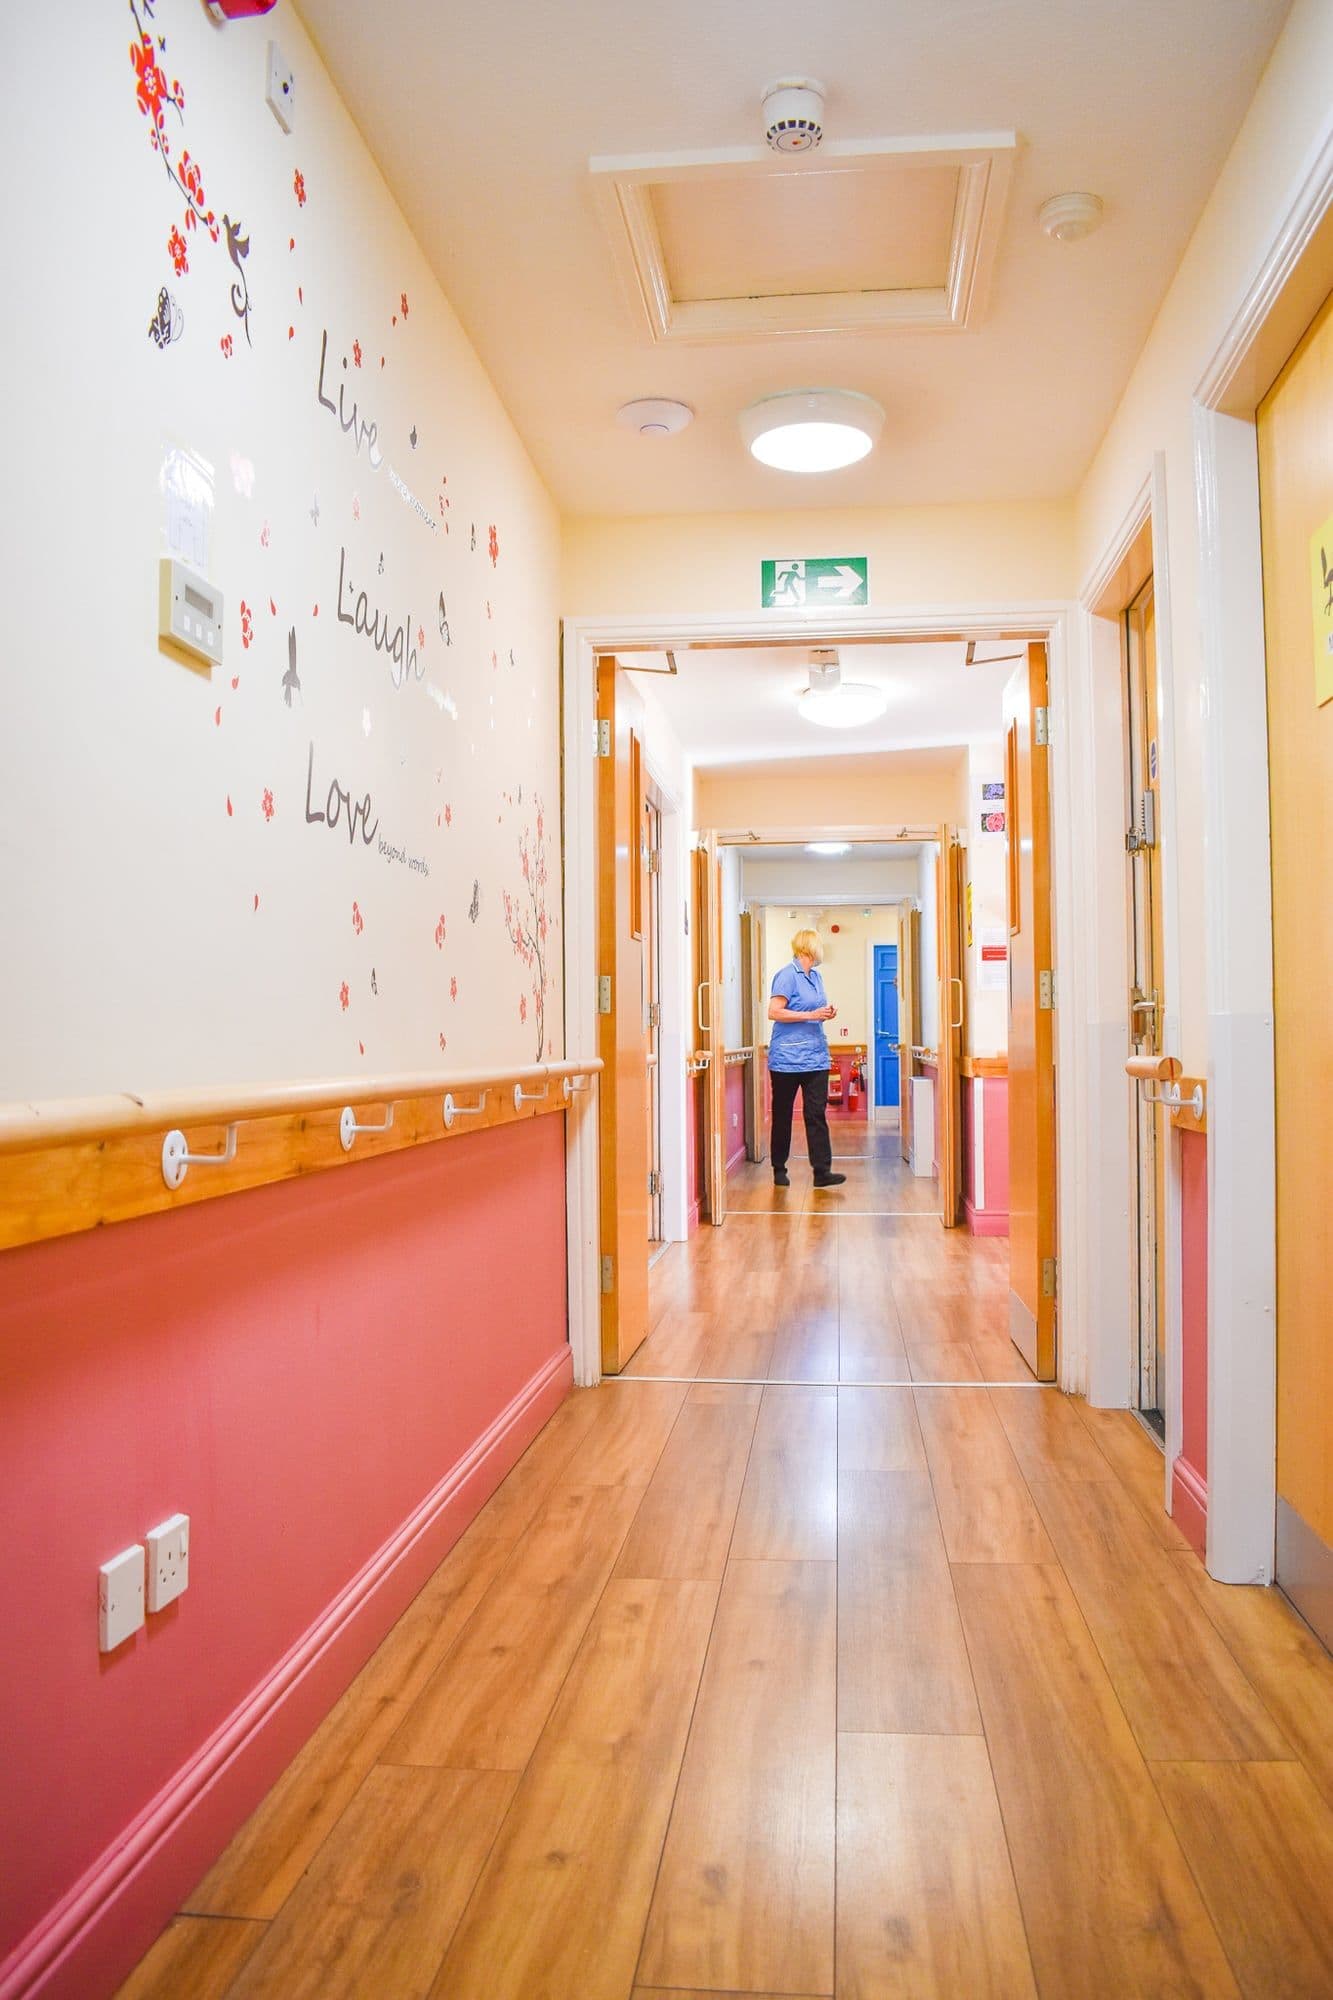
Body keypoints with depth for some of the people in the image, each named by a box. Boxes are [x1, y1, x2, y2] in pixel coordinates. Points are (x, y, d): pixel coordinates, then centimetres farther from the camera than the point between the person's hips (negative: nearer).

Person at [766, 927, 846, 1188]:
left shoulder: (816, 977, 14)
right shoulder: (787, 975, -9)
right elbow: (774, 1012, -16)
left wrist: (827, 1013, 4)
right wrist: (811, 1015, -19)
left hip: (815, 1056, 7)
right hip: (787, 1057, -6)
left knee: (817, 1114, -1)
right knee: (782, 1115, 6)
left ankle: (822, 1171, -2)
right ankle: (779, 1170, 16)